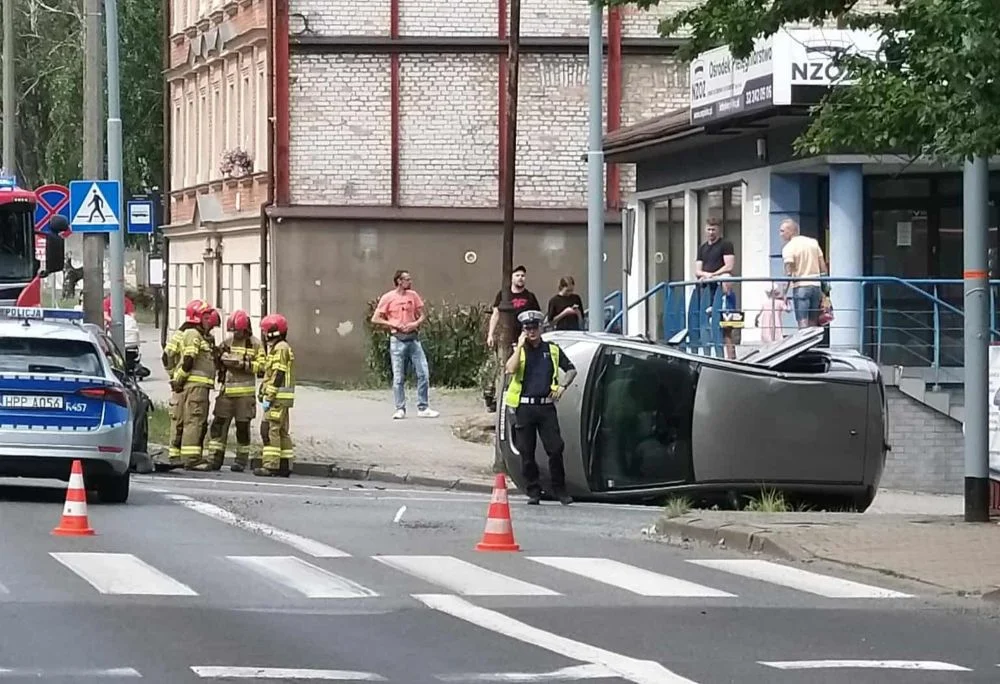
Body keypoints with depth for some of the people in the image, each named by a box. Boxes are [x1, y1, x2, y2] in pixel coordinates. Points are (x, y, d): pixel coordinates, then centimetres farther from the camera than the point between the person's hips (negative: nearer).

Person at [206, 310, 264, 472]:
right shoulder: (227, 342, 13)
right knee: (219, 423, -3)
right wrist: (221, 359, -1)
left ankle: (242, 460, 12)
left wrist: (243, 364, -17)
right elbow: (216, 362, 21)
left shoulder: (255, 344, 1)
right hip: (226, 390, 4)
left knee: (243, 426, 3)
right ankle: (215, 459, 0)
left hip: (245, 392, -3)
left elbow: (261, 367, -7)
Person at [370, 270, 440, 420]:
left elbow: (423, 315, 14)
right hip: (397, 340, -3)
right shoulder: (387, 298, -2)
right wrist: (393, 324, -11)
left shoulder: (413, 295, 10)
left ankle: (423, 408, 4)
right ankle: (400, 409, 6)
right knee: (398, 376, -1)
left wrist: (416, 323, -7)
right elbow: (375, 319, -2)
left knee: (423, 373, -3)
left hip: (413, 338, 3)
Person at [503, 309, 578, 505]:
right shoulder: (519, 350, 8)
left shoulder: (552, 350, 12)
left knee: (555, 449, -6)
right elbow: (511, 369, -12)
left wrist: (563, 386, 3)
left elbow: (571, 369, 19)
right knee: (527, 452, 1)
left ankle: (560, 490, 3)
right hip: (524, 407, 0)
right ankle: (533, 492, 9)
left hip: (546, 406, 0)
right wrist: (520, 346, -9)